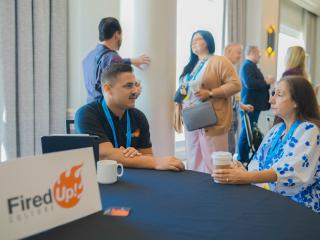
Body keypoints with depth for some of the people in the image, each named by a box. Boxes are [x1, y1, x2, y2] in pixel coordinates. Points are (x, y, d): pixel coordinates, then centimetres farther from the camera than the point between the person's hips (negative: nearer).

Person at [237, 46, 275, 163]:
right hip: (250, 105, -10)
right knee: (246, 132, -5)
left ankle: (245, 157, 22)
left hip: (254, 105, 10)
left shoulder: (252, 66, 18)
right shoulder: (247, 65, -12)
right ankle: (242, 159, 1)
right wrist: (266, 82, -15)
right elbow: (249, 83, -25)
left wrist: (266, 83, 12)